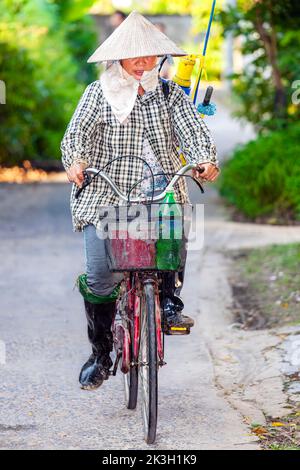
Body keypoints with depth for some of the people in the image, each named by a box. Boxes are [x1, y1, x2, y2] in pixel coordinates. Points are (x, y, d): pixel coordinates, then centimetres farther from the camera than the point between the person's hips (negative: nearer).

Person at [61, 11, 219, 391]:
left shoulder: (170, 94, 12)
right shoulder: (98, 93, 7)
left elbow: (192, 130, -2)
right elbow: (77, 133, -5)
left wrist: (205, 159, -24)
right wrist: (76, 160, -28)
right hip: (105, 197, -1)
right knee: (99, 277, -12)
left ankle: (170, 300, -2)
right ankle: (101, 353, 7)